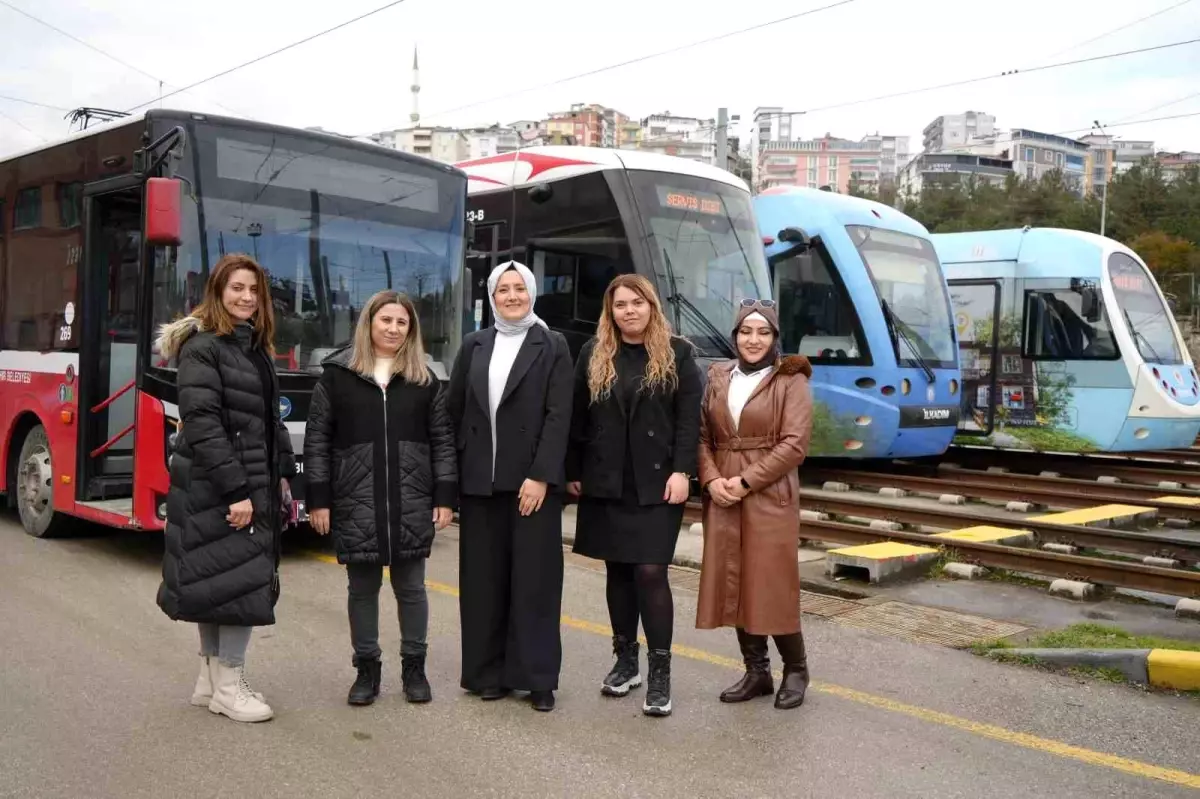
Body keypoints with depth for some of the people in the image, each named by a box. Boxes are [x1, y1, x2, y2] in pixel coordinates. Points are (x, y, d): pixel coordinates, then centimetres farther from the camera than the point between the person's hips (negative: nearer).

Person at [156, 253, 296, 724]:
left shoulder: (256, 348, 15)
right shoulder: (202, 347, -12)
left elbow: (271, 420, 19)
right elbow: (202, 424, -20)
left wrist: (282, 475, 11)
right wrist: (234, 489, -23)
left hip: (256, 482, 8)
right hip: (216, 485, -8)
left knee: (217, 581, 14)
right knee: (241, 579, -6)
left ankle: (211, 680, 23)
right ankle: (228, 685, 6)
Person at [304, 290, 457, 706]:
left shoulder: (425, 379, 7)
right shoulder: (337, 373, 2)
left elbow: (443, 440, 7)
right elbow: (317, 440, 2)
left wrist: (445, 496, 0)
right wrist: (317, 498, -3)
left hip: (413, 503, 1)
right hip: (355, 503, -1)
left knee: (411, 586, 9)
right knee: (362, 588, 8)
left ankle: (414, 666, 22)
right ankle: (367, 668, 22)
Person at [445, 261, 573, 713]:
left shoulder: (552, 346, 1)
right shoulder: (474, 345, 11)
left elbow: (559, 416, -7)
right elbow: (454, 411, 9)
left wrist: (540, 476, -15)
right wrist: (452, 473, 2)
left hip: (532, 479, -3)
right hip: (479, 480, 3)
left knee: (534, 579, 1)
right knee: (484, 579, 8)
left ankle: (538, 678, 10)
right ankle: (489, 672, 19)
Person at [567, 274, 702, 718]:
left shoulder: (676, 353, 1)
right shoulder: (593, 354, 8)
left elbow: (690, 417, -4)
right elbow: (578, 417, 8)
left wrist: (681, 471, -13)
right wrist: (573, 472, 5)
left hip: (656, 484, -3)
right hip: (606, 483, 3)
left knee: (650, 572, -7)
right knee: (618, 570, 10)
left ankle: (660, 672, 2)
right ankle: (625, 659, 24)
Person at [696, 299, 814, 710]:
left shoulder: (790, 380, -3)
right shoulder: (718, 377, 12)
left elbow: (794, 444, -11)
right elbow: (703, 435, 9)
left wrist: (746, 481, -15)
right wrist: (712, 479, -8)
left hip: (769, 497, -5)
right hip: (723, 498, 5)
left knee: (772, 586, -2)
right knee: (733, 585, 7)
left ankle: (795, 669, 18)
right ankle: (756, 671, 20)